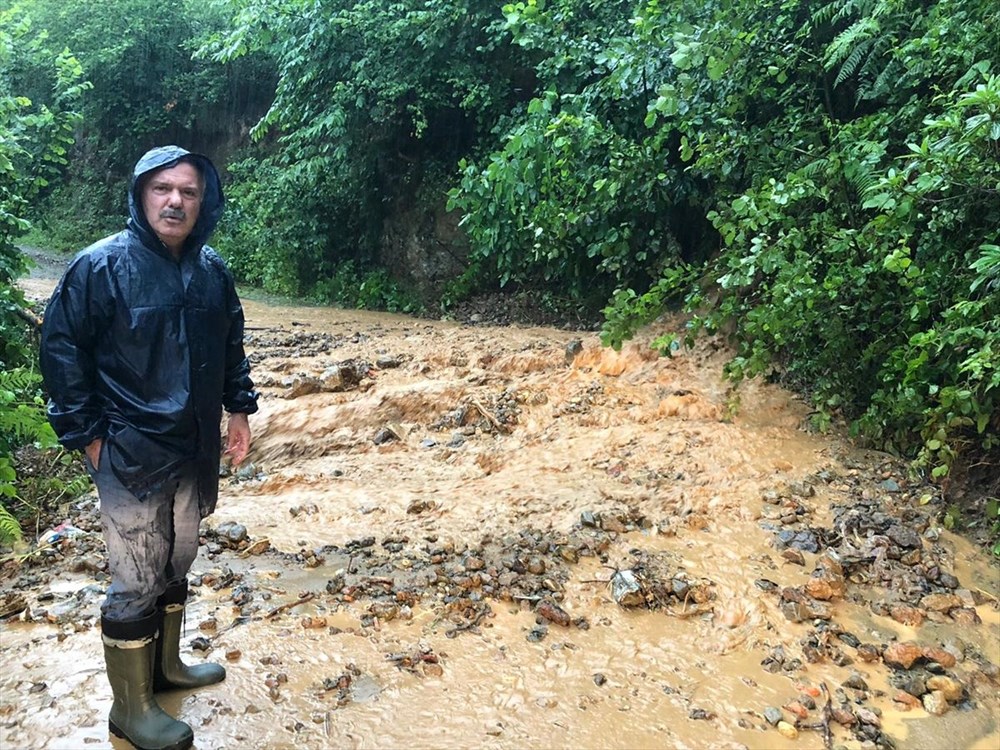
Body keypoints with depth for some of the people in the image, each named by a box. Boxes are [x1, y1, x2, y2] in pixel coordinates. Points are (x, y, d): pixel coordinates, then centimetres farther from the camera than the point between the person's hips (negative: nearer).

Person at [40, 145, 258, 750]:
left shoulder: (213, 270, 4)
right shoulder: (101, 266, -12)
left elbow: (231, 345, 16)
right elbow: (62, 349, -9)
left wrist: (239, 409, 11)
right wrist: (87, 433, -9)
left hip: (195, 452, 6)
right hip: (131, 456, -6)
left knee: (177, 566, 20)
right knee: (137, 582, 2)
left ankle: (166, 663, 40)